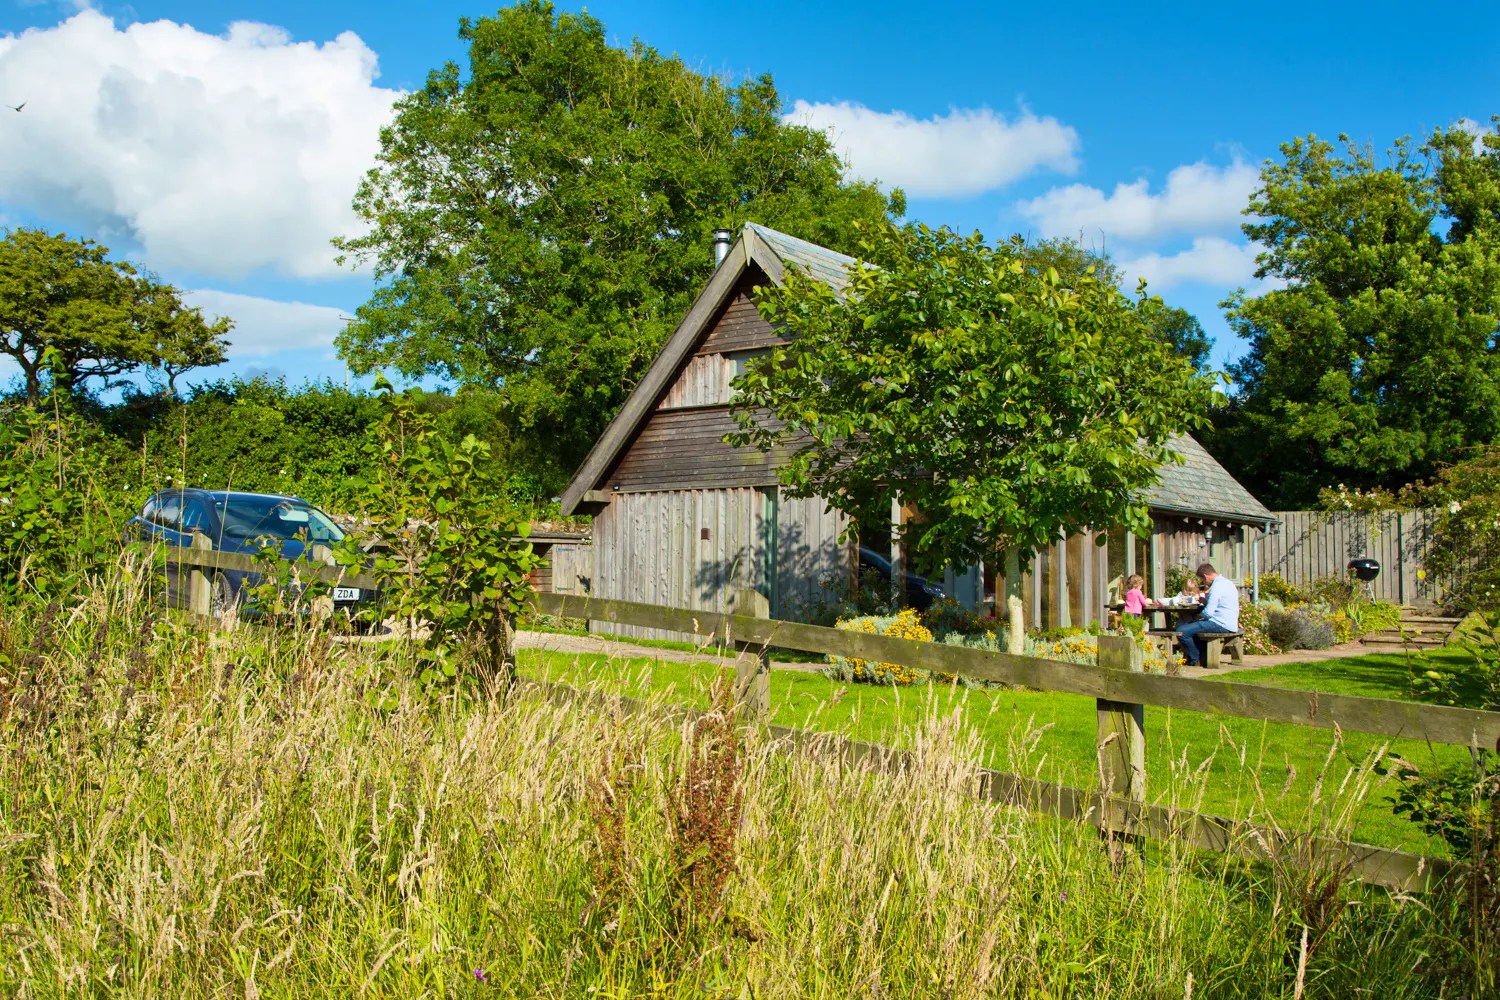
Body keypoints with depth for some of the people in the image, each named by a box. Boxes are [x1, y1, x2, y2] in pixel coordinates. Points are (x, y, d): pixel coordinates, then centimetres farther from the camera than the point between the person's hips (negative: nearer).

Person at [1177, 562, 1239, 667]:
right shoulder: (1228, 582, 15)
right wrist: (1205, 601, 20)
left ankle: (1195, 660, 2)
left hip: (1221, 625, -11)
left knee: (1181, 631, -14)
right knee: (1191, 625, 28)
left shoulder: (1217, 586, -17)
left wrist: (1199, 616, 0)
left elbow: (1208, 612, -20)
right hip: (1229, 624, 11)